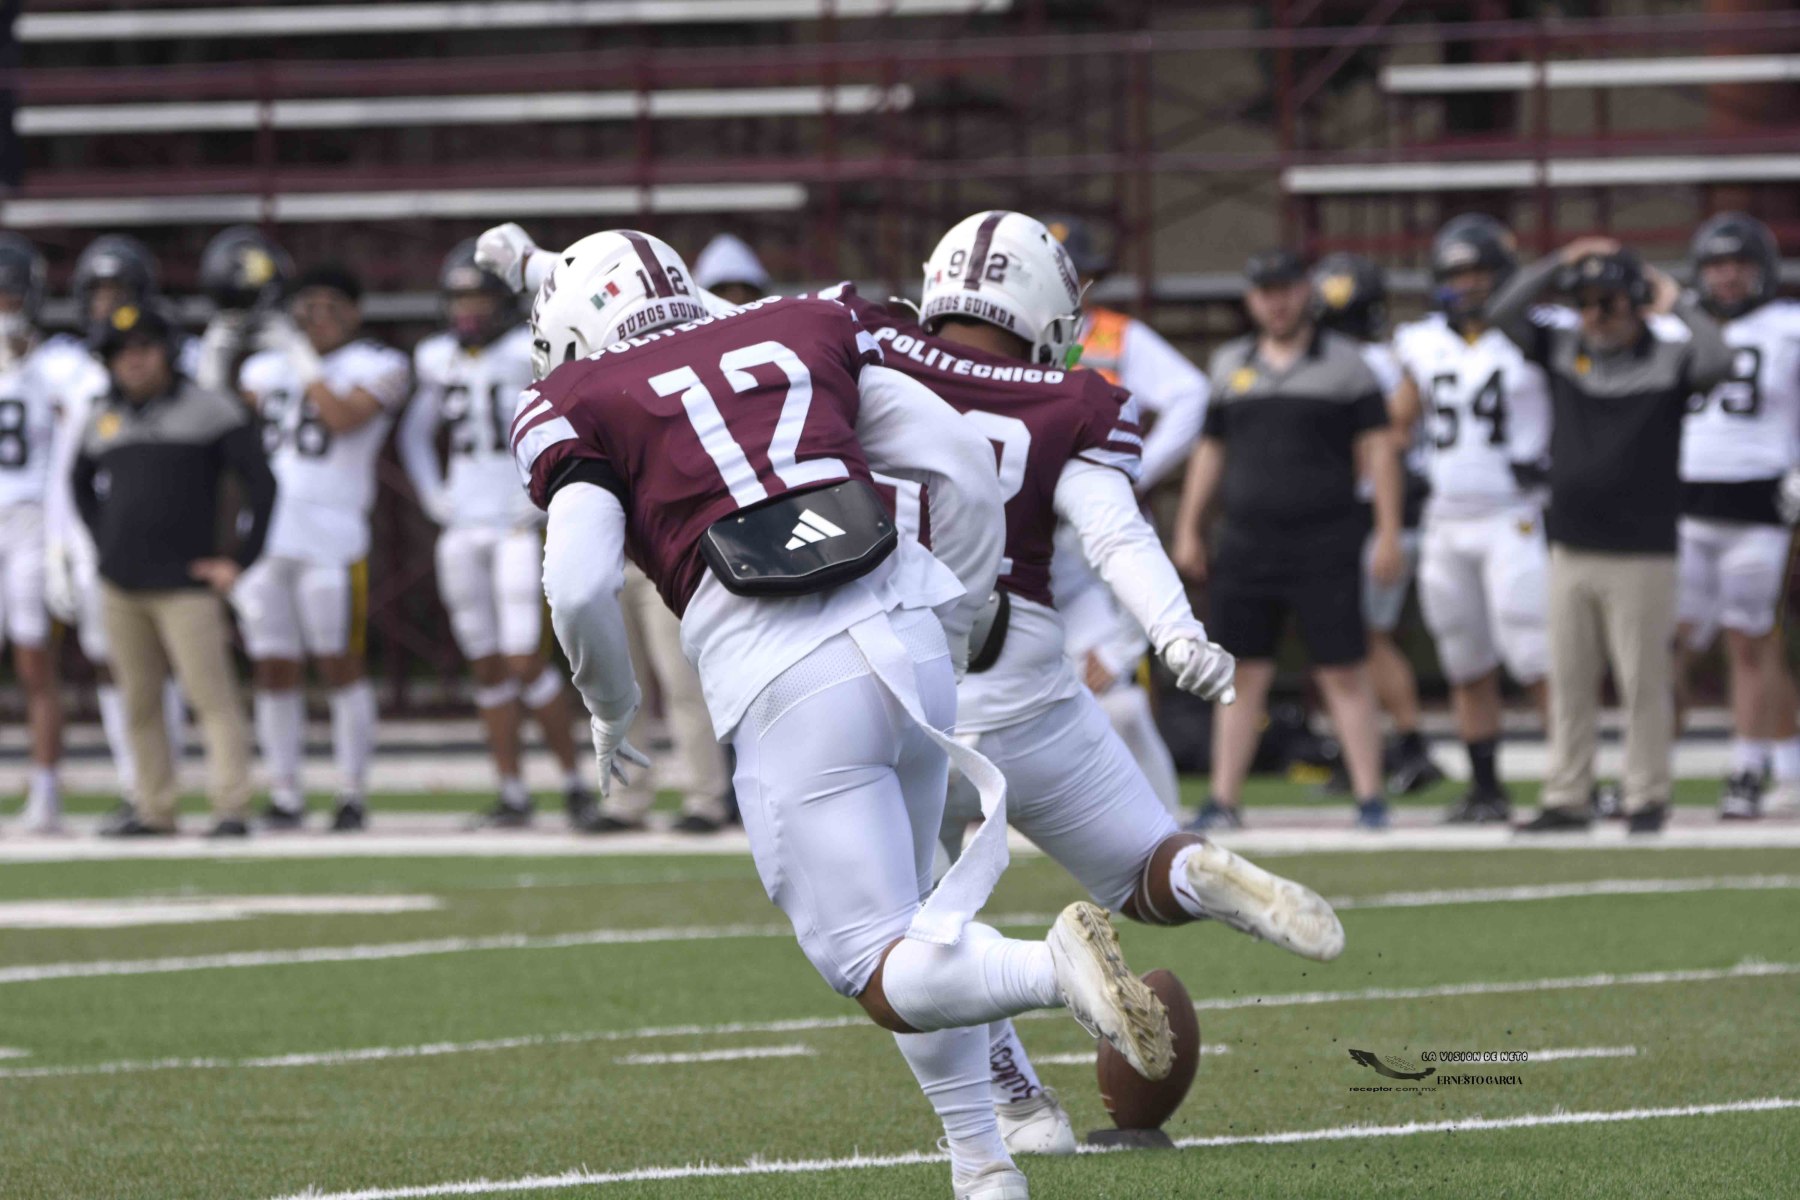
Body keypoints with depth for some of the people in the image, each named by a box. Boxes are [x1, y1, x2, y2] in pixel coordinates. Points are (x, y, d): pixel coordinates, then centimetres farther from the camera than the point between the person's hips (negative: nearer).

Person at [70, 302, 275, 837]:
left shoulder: (208, 410, -2)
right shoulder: (103, 420, 13)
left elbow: (261, 484, -2)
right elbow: (83, 486, 30)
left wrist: (238, 561, -6)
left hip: (186, 585, -5)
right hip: (120, 589, 5)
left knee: (211, 695, -10)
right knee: (138, 703, 8)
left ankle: (230, 808, -13)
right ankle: (155, 808, 15)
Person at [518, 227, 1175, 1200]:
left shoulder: (581, 408, 10)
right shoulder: (797, 331, 22)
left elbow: (580, 586, -5)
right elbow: (966, 466, 16)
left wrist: (610, 709, 14)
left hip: (789, 693, -5)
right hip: (906, 639, 5)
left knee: (881, 969, -1)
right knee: (908, 917, 25)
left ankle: (1054, 968, -30)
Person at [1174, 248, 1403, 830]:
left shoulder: (1343, 362, 2)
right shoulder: (1230, 364, 13)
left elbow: (1377, 448, 0)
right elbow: (1210, 450, 18)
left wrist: (1389, 531, -7)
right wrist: (1187, 530, 13)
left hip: (1324, 546, -3)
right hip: (1247, 543, 4)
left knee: (1345, 674, -4)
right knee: (1243, 674, 3)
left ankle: (1369, 797, -1)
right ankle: (1224, 800, 5)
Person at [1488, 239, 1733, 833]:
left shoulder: (1670, 359, -2)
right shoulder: (1564, 349, 9)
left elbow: (1718, 363, -22)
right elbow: (1502, 313, 4)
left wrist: (1679, 303, -12)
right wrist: (1560, 264, -3)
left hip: (1642, 555, -4)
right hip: (1571, 553, 4)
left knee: (1644, 684, -2)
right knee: (1569, 684, 7)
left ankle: (1646, 799, 6)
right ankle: (1567, 799, 13)